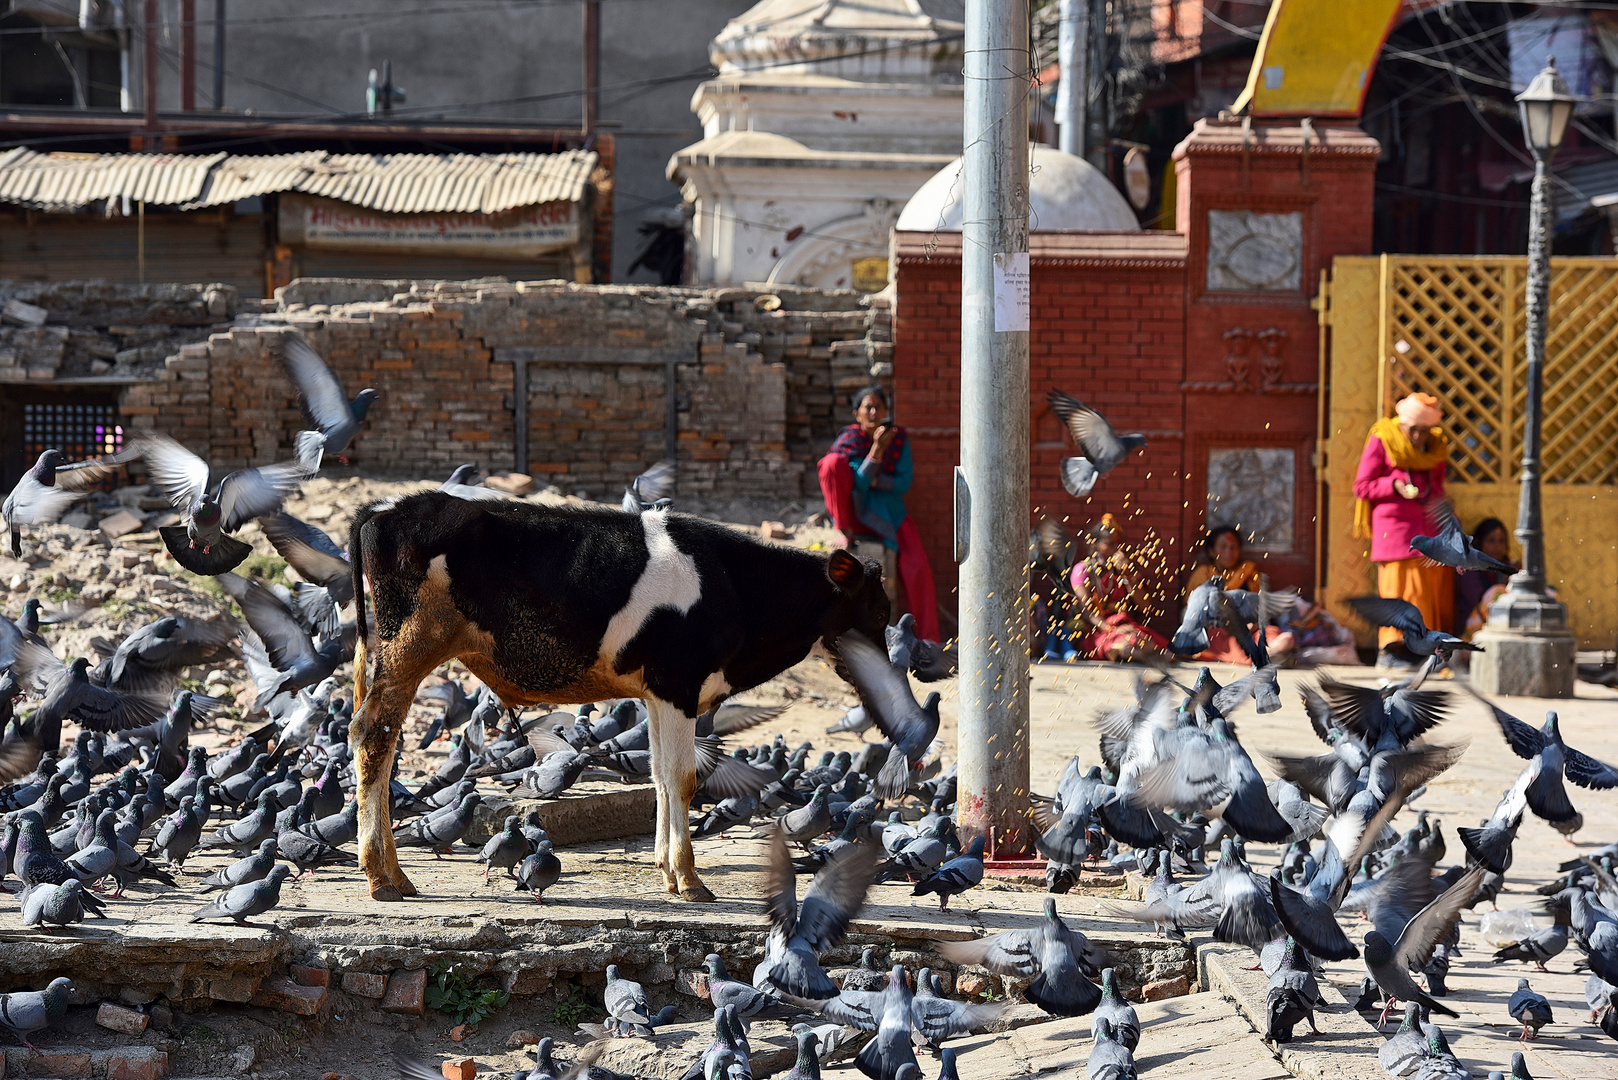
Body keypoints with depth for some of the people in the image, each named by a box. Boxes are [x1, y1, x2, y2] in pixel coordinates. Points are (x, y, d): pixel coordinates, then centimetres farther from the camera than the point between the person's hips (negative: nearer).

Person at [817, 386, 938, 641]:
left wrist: (873, 481, -15)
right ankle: (845, 531, -19)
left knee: (918, 568, -19)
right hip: (858, 512, -1)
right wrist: (877, 449, -26)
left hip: (891, 512, 1)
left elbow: (904, 484, -4)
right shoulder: (849, 440, -4)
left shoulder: (898, 438, 2)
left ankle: (927, 637, -11)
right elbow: (859, 483, -17)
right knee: (833, 462, -24)